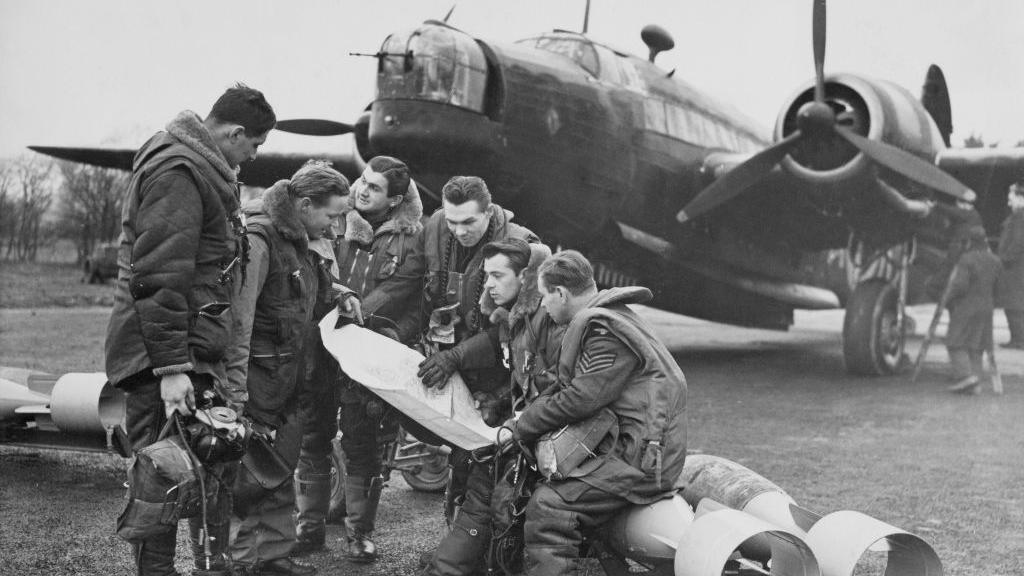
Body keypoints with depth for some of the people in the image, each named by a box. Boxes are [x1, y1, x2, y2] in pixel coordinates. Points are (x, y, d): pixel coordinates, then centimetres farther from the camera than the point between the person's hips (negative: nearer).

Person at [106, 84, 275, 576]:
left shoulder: (199, 166, 16)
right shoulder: (177, 171, -16)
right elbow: (158, 278, -22)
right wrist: (170, 366, -24)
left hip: (197, 353, 10)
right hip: (164, 355, -10)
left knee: (213, 468, 17)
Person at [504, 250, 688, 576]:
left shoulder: (608, 330, -17)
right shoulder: (598, 321, 16)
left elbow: (581, 399, -22)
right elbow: (567, 386, 18)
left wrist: (520, 430, -12)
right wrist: (529, 413, 3)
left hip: (641, 459, -11)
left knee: (548, 507, -22)